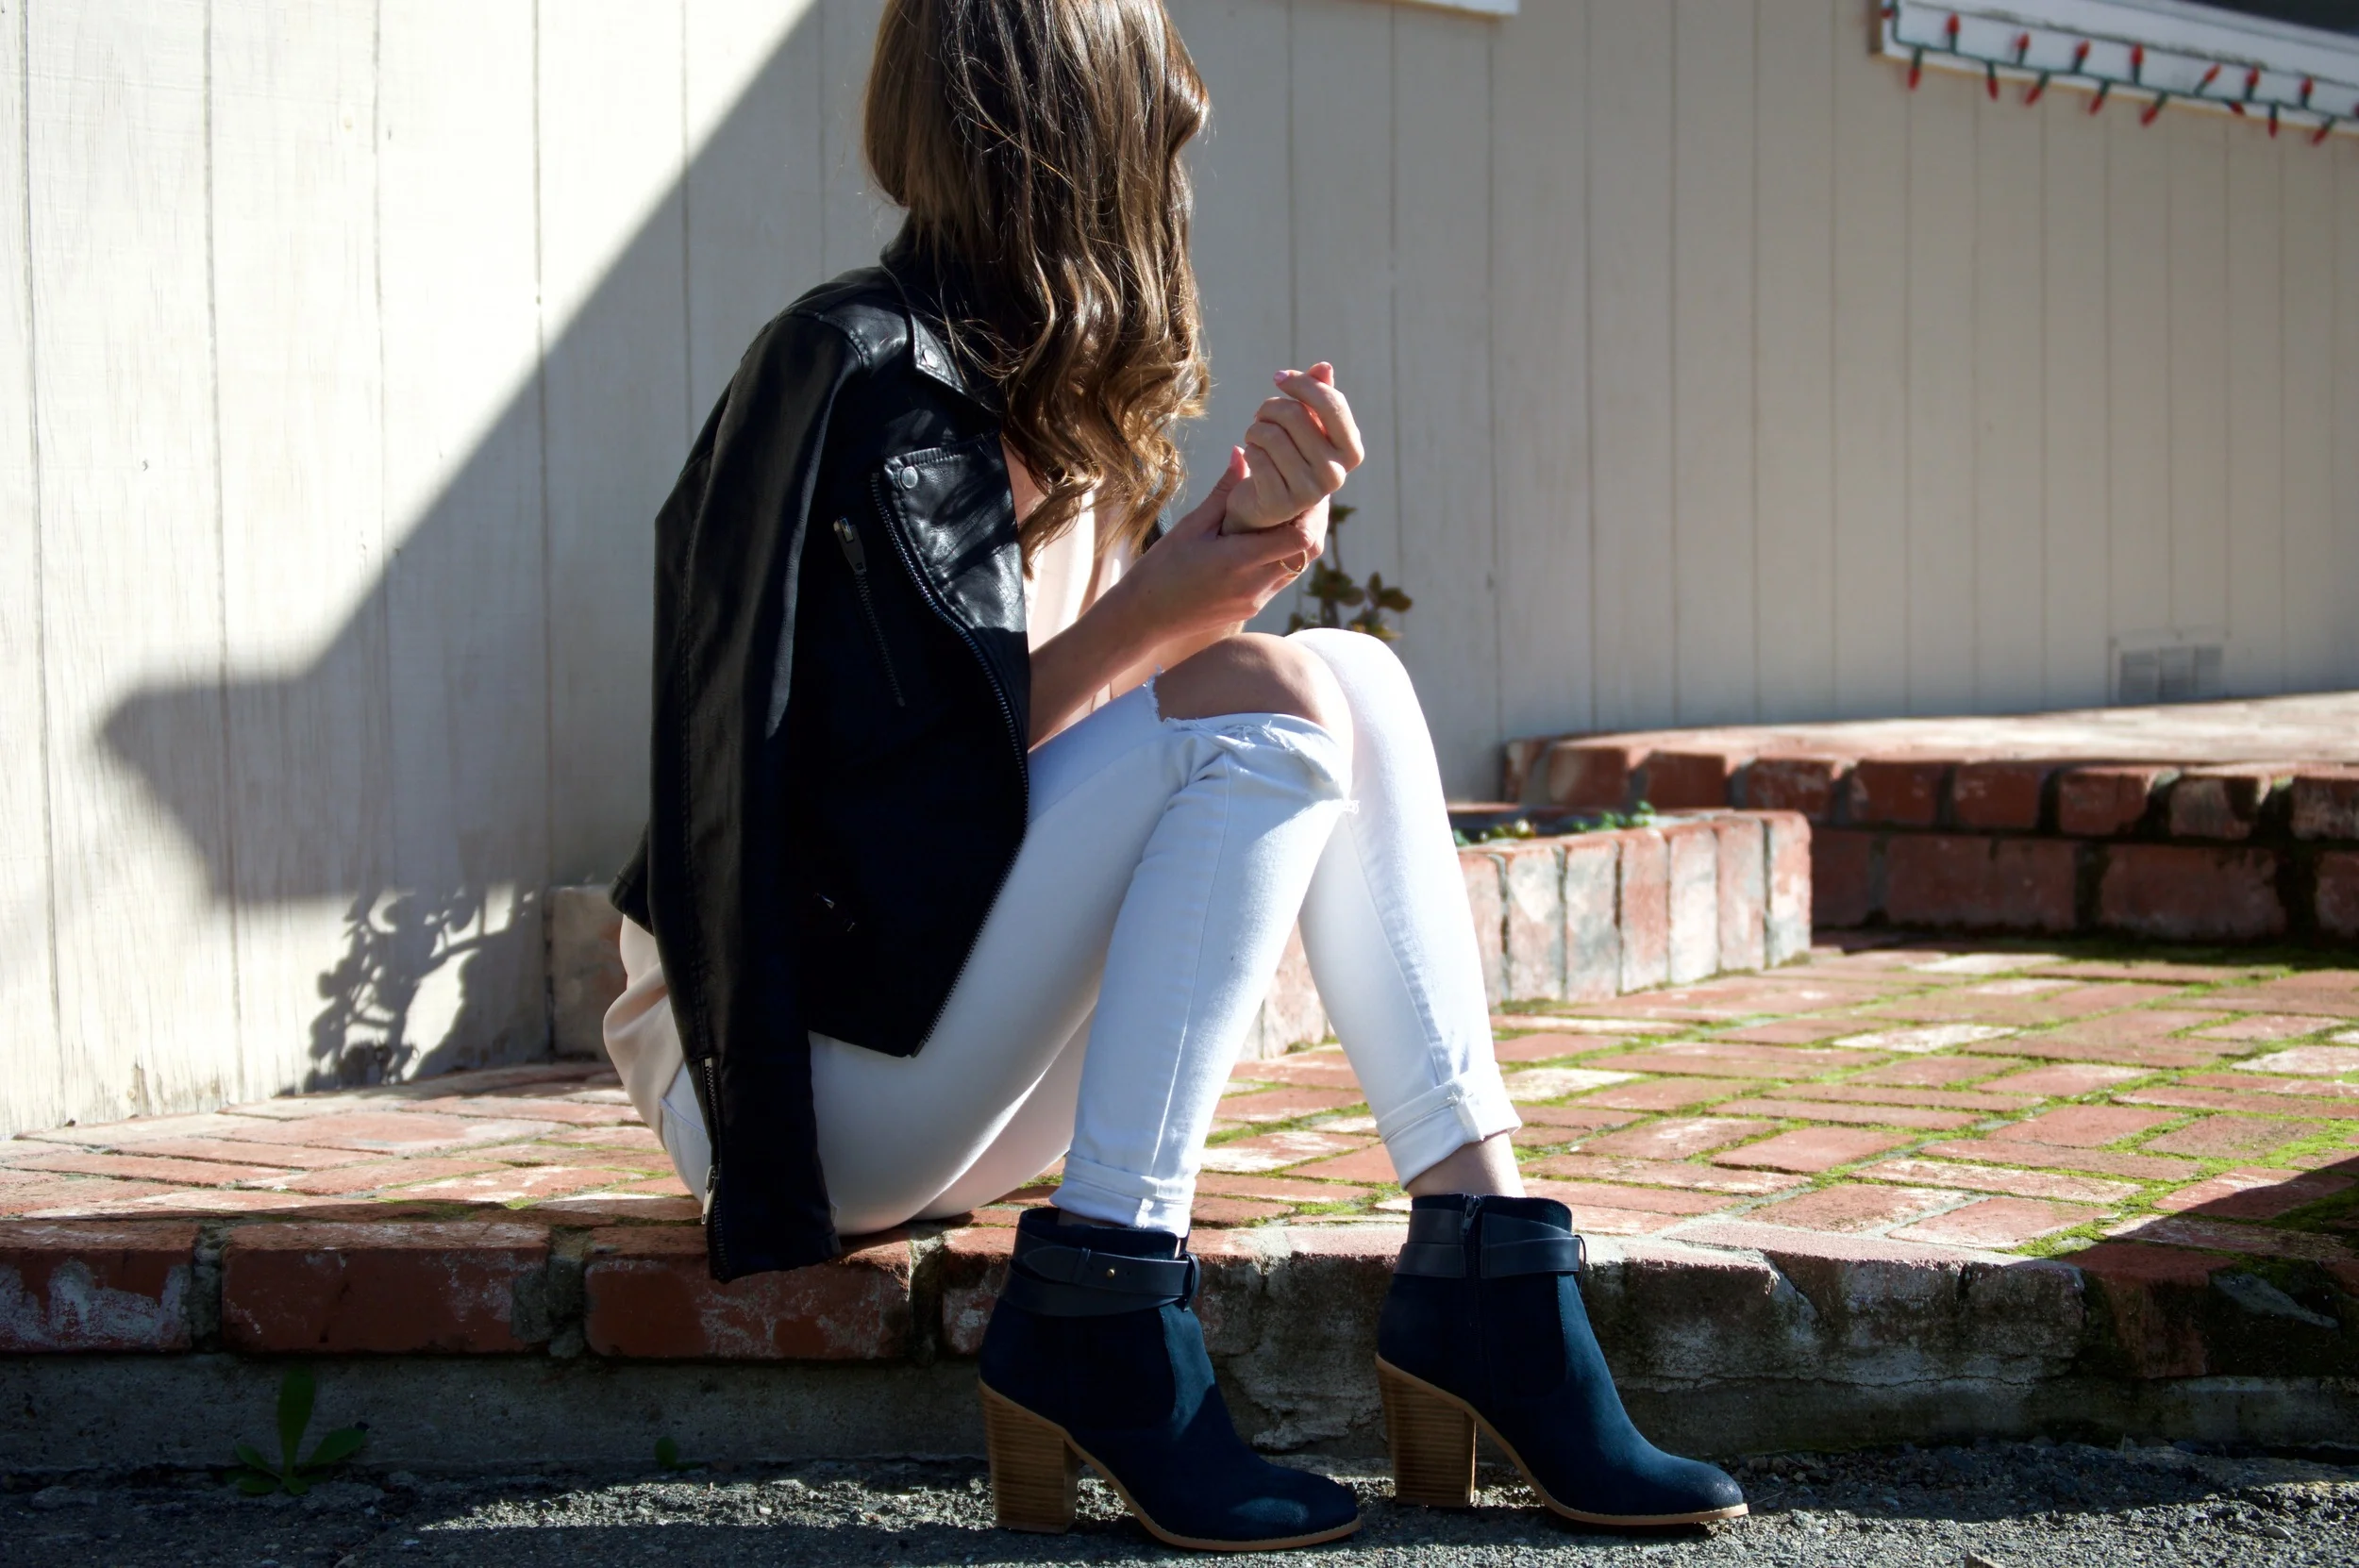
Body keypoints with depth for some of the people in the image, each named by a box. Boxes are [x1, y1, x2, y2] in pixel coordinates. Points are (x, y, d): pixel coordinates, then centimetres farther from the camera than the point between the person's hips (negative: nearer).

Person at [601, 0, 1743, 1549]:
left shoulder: (1058, 397, 11)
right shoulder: (864, 373, -16)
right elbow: (883, 794, -20)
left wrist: (1249, 537, -14)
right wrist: (1153, 610, -20)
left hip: (971, 1063, 9)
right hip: (793, 1068, -9)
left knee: (1352, 679, -4)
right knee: (1265, 705, -21)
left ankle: (1483, 1278, -12)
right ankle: (1100, 1323, -23)